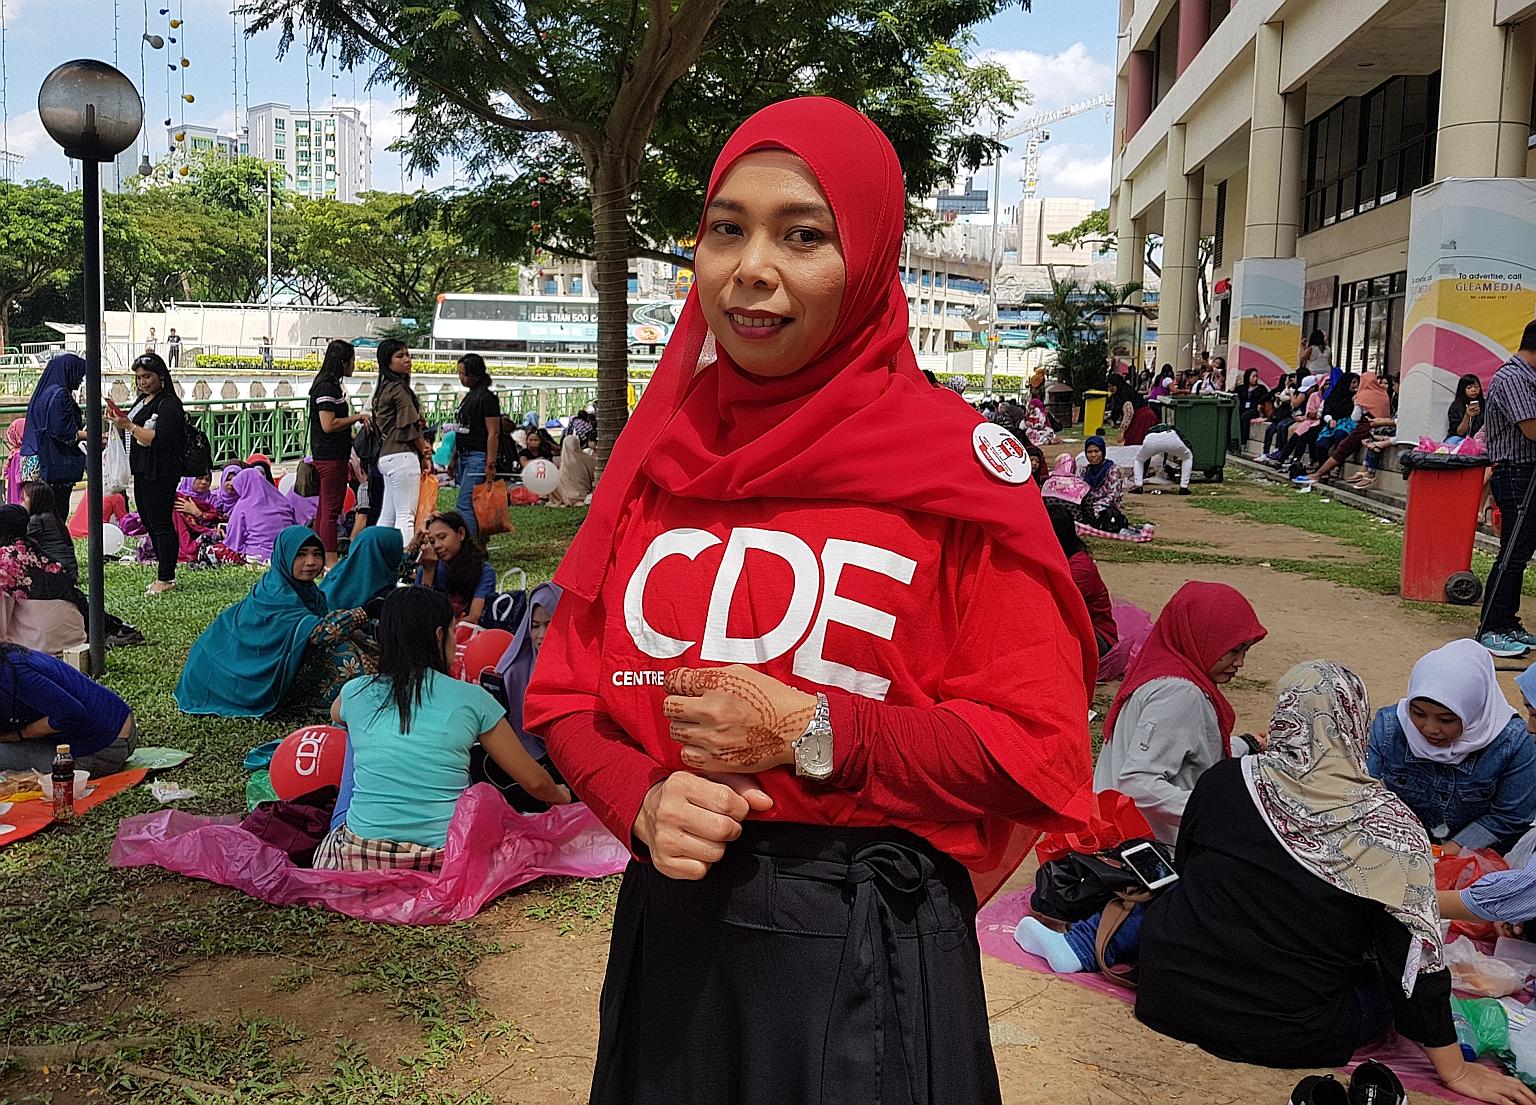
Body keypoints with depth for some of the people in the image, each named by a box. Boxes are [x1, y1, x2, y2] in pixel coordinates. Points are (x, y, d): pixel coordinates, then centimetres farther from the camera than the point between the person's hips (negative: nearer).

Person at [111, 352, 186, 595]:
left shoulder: (168, 404, -12)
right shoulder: (142, 401, 17)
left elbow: (159, 439, -22)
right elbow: (134, 435, 23)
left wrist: (129, 426, -19)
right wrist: (119, 421, 5)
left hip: (161, 474, -10)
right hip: (142, 472, 10)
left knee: (161, 523, -8)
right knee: (149, 521, 13)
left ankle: (165, 578, -4)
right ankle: (166, 573, 20)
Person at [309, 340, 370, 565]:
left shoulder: (332, 385, 16)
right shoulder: (327, 387, -15)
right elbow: (328, 425, -21)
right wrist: (357, 417, -12)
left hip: (332, 455, 10)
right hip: (331, 457, -10)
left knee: (325, 508, 14)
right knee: (332, 509, -7)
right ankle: (330, 560, -4)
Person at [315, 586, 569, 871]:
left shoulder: (355, 693, 4)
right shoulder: (472, 699, -2)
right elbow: (535, 781, 5)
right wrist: (561, 795, 27)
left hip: (358, 861, 3)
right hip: (443, 865, -2)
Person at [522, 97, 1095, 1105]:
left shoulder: (958, 462, -10)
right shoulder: (658, 452, 2)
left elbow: (1043, 750, -11)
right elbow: (565, 689, 8)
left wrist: (810, 735, -18)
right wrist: (644, 800, -11)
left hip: (867, 947, -4)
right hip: (671, 919, 4)